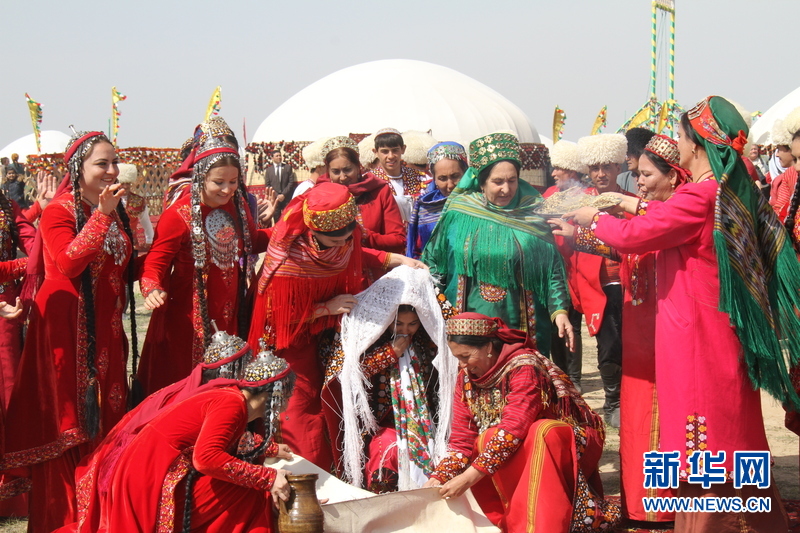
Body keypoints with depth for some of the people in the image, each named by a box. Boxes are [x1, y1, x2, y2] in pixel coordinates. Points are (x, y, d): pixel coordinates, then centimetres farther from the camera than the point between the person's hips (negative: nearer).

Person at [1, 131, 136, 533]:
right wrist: (102, 215, -27)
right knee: (68, 417, -3)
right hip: (67, 326, -7)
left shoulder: (116, 212, 13)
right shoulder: (59, 212, -8)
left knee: (108, 413, 7)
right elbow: (69, 263, -24)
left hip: (106, 328, 7)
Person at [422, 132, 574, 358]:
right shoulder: (458, 214, 3)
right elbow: (433, 262, 11)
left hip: (521, 325, 0)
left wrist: (560, 311, -8)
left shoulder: (532, 217, 3)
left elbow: (552, 270, 3)